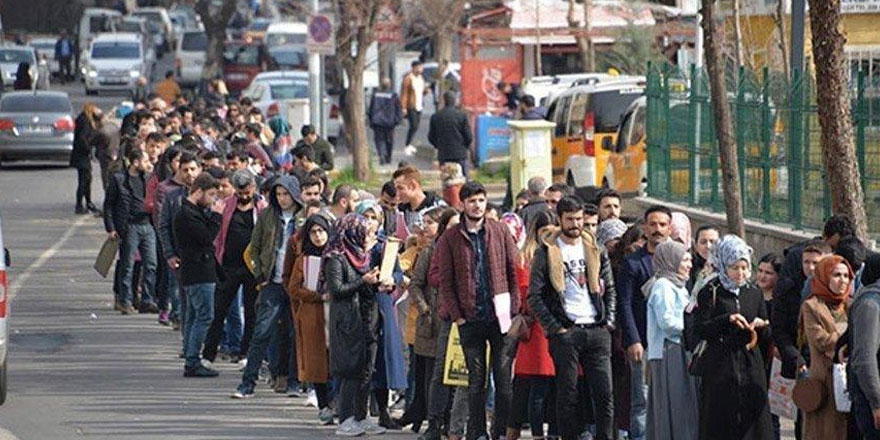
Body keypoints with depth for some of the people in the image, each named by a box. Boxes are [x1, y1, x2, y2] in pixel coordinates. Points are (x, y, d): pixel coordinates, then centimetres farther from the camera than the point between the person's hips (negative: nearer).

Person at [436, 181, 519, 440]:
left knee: (503, 378, 0)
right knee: (476, 380, 3)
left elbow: (514, 272, 6)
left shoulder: (500, 232, 6)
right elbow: (445, 281, 3)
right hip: (470, 319, 0)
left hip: (500, 318, 0)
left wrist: (513, 310, -2)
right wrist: (457, 316, -3)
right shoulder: (450, 238, 4)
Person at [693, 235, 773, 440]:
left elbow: (765, 336, 14)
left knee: (752, 421, -1)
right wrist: (727, 320, -21)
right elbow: (699, 330, -9)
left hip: (751, 367, 4)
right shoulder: (710, 293, -1)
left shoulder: (754, 294, 12)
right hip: (720, 368, -4)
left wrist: (760, 326, -8)